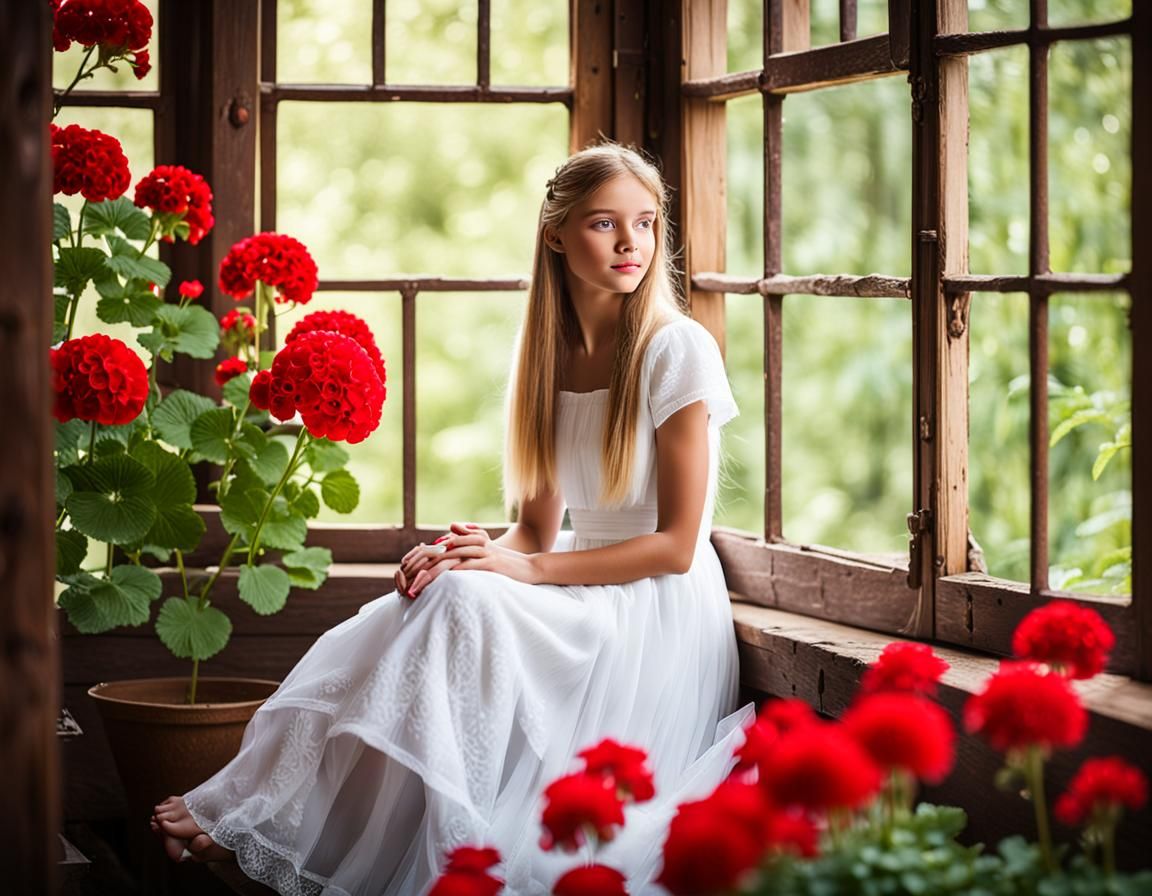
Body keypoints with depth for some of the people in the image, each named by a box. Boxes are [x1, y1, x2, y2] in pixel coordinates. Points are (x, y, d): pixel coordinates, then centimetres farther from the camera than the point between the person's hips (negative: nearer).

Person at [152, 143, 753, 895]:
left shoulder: (679, 349, -10)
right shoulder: (548, 356, 9)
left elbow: (676, 544, -12)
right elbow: (538, 529, 9)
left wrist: (529, 569, -18)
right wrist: (473, 554, -13)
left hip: (661, 617, -6)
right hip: (582, 601, 6)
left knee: (462, 602, -28)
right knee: (422, 604, -22)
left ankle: (263, 824, -23)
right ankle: (247, 815, -25)